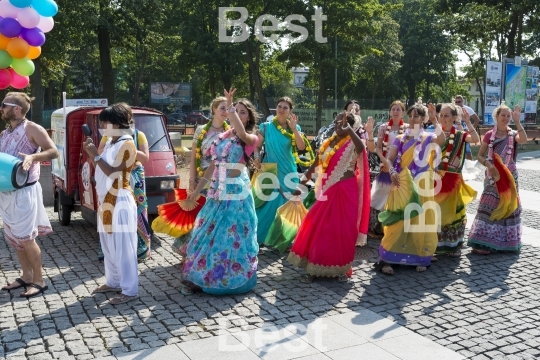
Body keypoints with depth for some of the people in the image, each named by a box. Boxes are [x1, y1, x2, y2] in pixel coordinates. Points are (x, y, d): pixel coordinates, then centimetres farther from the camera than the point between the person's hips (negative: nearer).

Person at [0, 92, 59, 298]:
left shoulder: (32, 129, -8)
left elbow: (54, 152, -14)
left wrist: (32, 157, -29)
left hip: (24, 192, -8)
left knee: (26, 238, -2)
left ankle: (38, 281, 9)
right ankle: (26, 276, 25)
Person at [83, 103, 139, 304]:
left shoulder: (127, 145, -13)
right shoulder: (110, 142, 14)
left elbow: (112, 172, -18)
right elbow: (101, 169, 14)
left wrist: (96, 156, -14)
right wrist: (91, 154, 2)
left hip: (120, 202, -9)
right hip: (105, 201, 10)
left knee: (123, 247, -6)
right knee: (108, 246, 17)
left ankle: (130, 290, -1)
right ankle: (113, 282, 30)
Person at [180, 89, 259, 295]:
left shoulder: (251, 139, -2)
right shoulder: (222, 137, 13)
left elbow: (242, 133, -28)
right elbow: (213, 166, 16)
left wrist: (230, 106, -29)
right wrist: (197, 190, 15)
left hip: (237, 192, -5)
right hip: (217, 191, 5)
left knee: (234, 235, -1)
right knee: (208, 234, 6)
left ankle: (235, 278, 13)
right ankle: (196, 277, 13)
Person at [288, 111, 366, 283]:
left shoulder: (352, 144, -5)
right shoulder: (328, 143, 12)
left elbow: (361, 148, -31)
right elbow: (315, 164, 16)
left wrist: (349, 130, -33)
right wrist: (302, 182, 13)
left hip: (346, 192, -5)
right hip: (328, 192, 6)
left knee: (343, 229, 2)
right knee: (318, 228, 5)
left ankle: (342, 268, 17)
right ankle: (314, 268, 15)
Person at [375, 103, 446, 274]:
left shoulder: (428, 137, 5)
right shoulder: (400, 139, 9)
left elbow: (442, 140, -19)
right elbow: (389, 159, 0)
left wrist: (435, 119, -19)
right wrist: (392, 171, -20)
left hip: (422, 186, 0)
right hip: (403, 185, 0)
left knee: (420, 220, 2)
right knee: (399, 220, -5)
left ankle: (419, 258, 14)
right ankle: (386, 258, -5)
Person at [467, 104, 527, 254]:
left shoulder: (513, 134, 3)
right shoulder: (489, 135, 0)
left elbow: (523, 140, -21)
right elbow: (480, 156, 1)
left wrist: (517, 121, -24)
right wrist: (489, 165, -17)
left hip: (509, 175, 2)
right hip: (493, 175, -2)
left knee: (508, 206, 7)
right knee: (489, 206, -4)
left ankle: (505, 241, 19)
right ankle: (483, 242, -1)